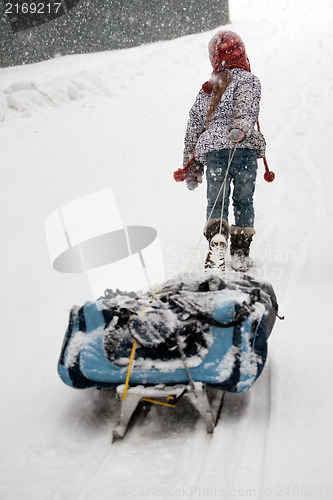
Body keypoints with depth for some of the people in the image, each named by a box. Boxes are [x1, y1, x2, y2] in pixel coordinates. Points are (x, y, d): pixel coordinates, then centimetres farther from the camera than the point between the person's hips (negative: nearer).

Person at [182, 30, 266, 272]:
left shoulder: (207, 90, 22)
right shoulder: (248, 80, 8)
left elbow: (194, 127, 22)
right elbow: (246, 105, -15)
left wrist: (191, 166, 26)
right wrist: (240, 127, -32)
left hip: (212, 152, 3)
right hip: (244, 150, -3)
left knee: (216, 202, 2)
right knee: (243, 201, 12)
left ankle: (217, 240, -25)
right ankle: (240, 252, 13)